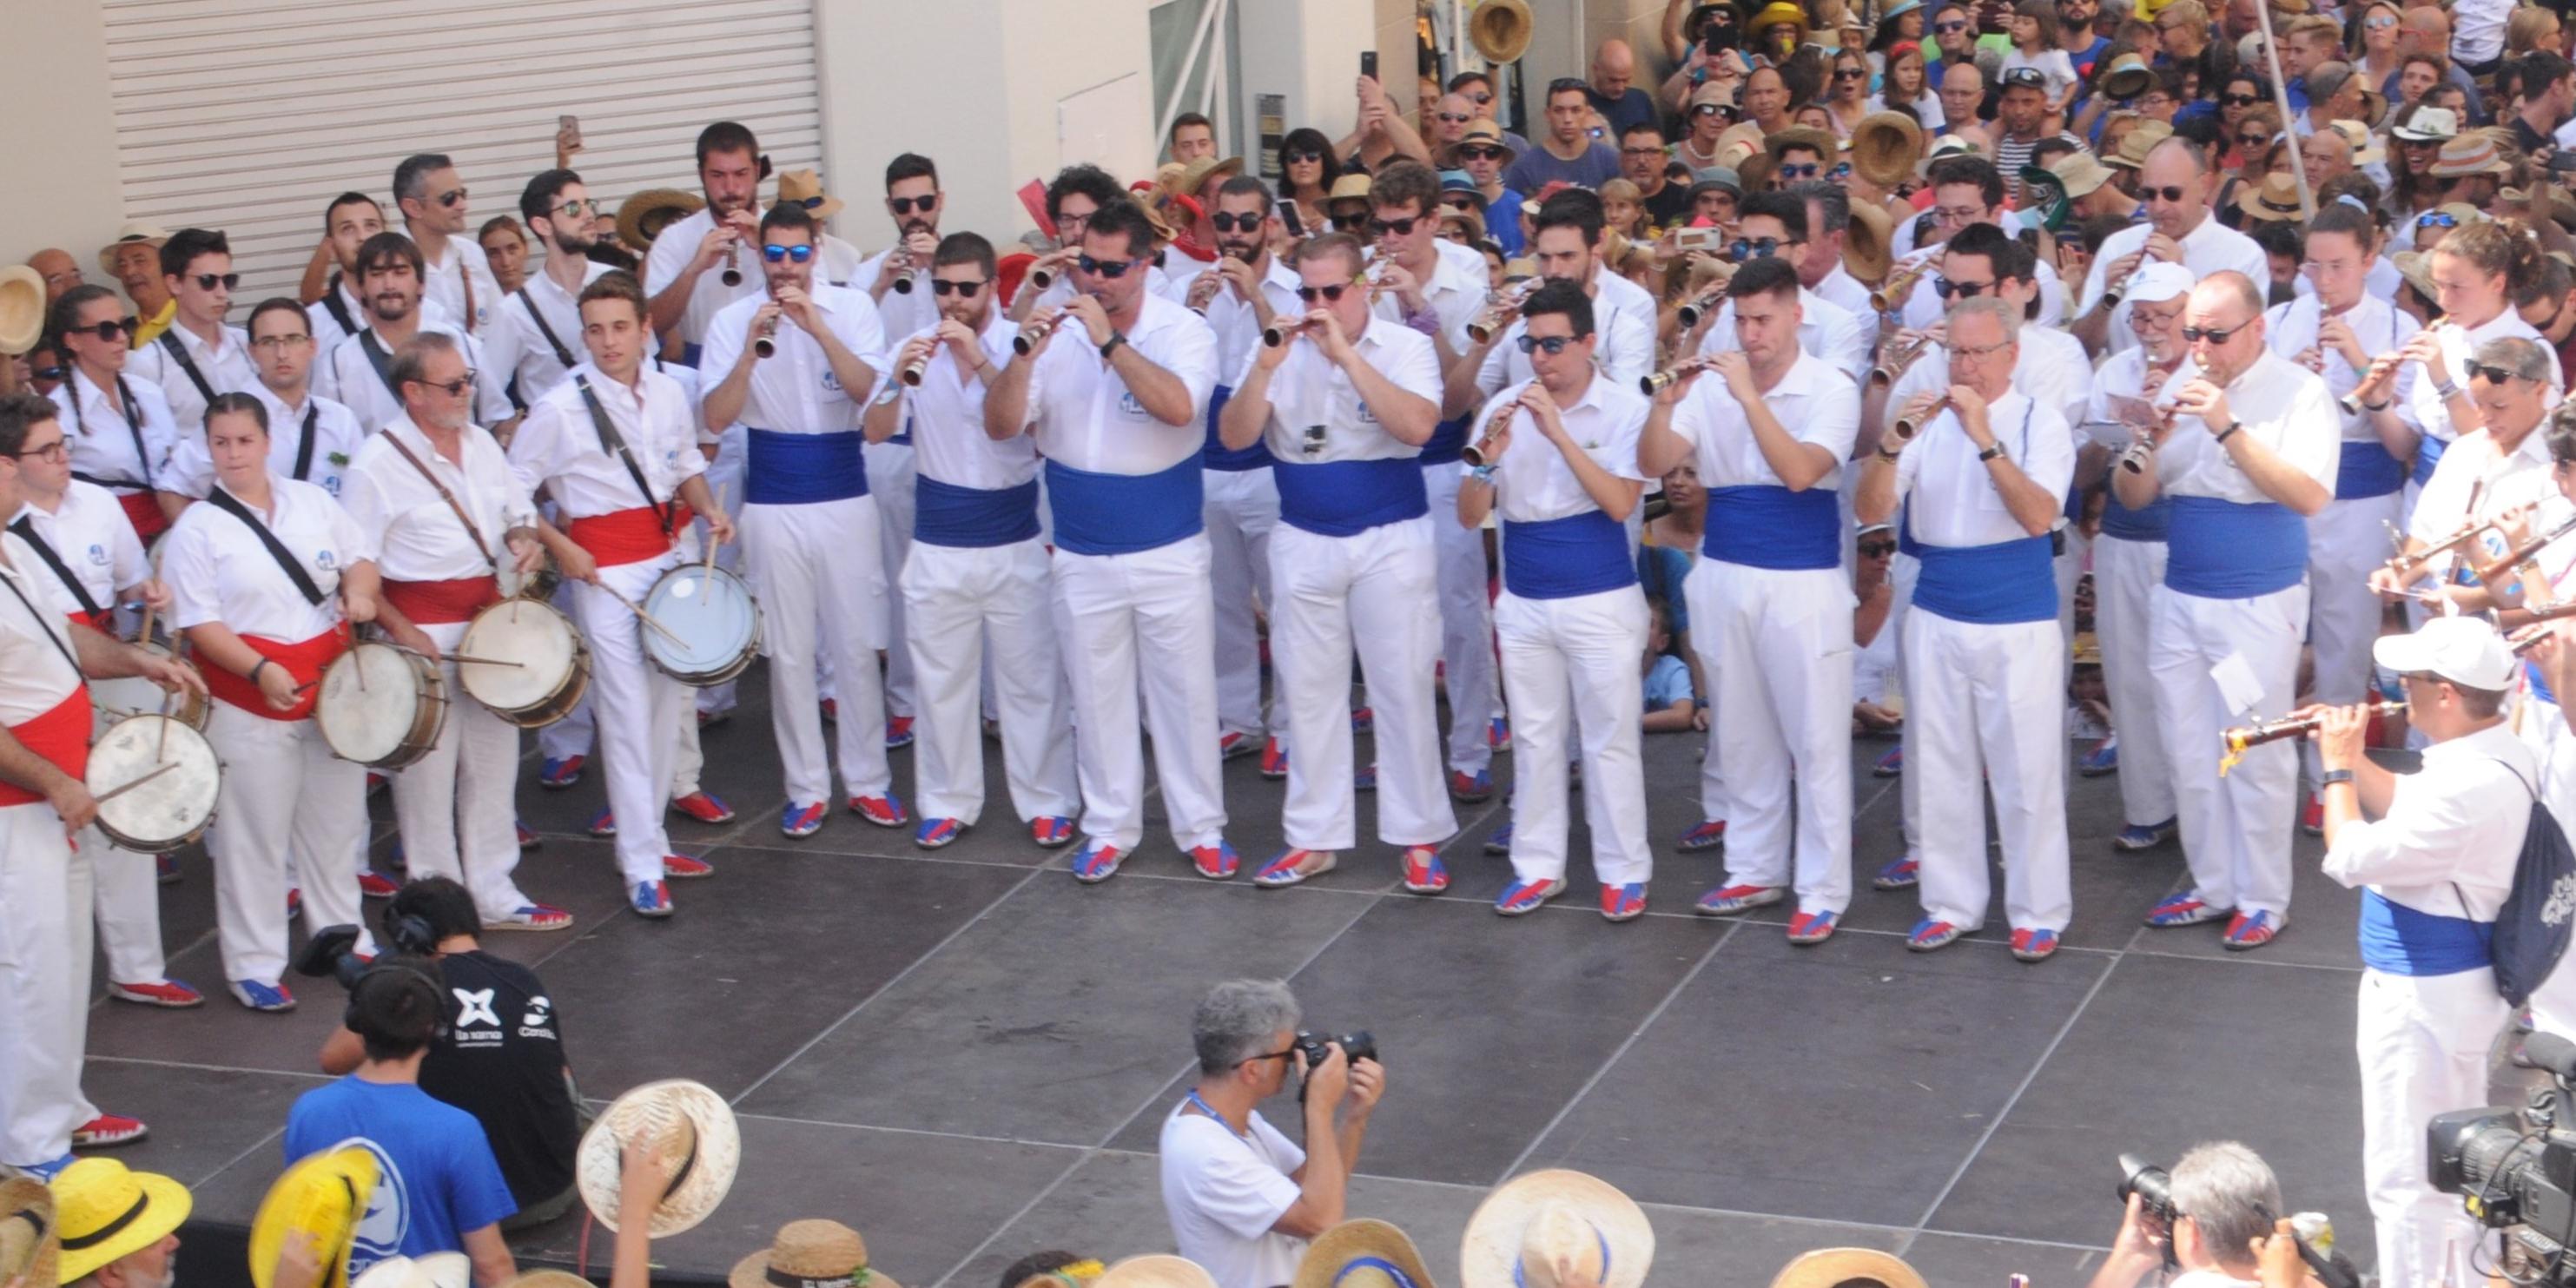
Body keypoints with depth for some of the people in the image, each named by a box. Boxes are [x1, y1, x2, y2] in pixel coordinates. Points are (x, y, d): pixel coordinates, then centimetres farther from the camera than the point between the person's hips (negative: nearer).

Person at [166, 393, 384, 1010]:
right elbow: (199, 622, -12)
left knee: (336, 823, 16)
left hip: (333, 687, 5)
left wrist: (360, 590, -7)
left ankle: (342, 937, 32)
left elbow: (359, 555, 16)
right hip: (251, 703, -5)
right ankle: (254, 965, 11)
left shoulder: (312, 502, 6)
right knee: (255, 837, 1)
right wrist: (261, 671, -24)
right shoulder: (197, 528, -8)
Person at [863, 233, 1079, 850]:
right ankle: (948, 803, 21)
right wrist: (902, 380, -26)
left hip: (1014, 539, -2)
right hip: (938, 540, 2)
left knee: (1030, 677, 4)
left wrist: (980, 360, -32)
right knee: (941, 678, 10)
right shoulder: (916, 348, 0)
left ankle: (1047, 804, 14)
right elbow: (876, 430, -7)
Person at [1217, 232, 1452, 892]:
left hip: (1391, 540, -3)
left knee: (1403, 688, 1)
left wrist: (1346, 354, -25)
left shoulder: (1405, 346, -6)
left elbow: (1417, 426, -23)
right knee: (1308, 689, 8)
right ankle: (1314, 837, 18)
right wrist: (1265, 366, -22)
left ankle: (1419, 837, 11)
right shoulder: (1280, 352, 1)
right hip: (1304, 542, 3)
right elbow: (1235, 436, -6)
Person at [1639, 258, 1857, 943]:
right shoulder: (1712, 385, 2)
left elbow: (1800, 471, -22)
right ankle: (1755, 871, 27)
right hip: (1725, 578, 4)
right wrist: (1666, 403, -21)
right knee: (1741, 736, 14)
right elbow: (1652, 464, -4)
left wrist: (1750, 396, -26)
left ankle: (1822, 891, 5)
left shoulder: (1831, 391, -8)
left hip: (1803, 583, -4)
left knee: (1816, 740, -1)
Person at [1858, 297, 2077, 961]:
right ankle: (1950, 903, 22)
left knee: (2026, 770, 1)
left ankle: (2038, 912, 11)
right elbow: (1870, 510, -4)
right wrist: (1894, 441, -20)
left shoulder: (2040, 422, -5)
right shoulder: (1928, 421, 4)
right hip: (1936, 619, 3)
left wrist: (1986, 439, -26)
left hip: (2019, 625, -3)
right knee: (1940, 768, 10)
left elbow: (2039, 516, -19)